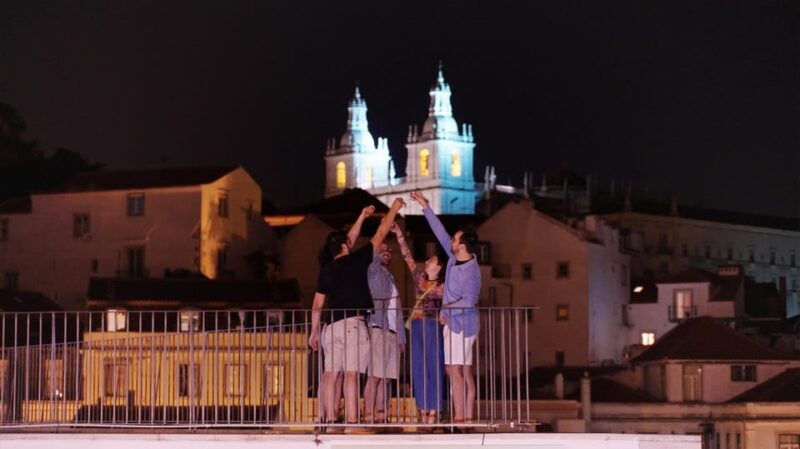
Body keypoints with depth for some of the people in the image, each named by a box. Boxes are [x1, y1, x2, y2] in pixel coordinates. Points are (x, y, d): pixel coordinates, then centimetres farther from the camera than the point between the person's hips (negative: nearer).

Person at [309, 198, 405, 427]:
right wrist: (394, 208, 19)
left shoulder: (326, 270, 11)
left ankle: (329, 417, 2)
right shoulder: (356, 260, -1)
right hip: (352, 323, -6)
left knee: (330, 373, 4)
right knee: (351, 373, -10)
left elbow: (317, 304, 19)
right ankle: (351, 419, -16)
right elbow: (381, 233, 8)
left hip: (331, 325, 6)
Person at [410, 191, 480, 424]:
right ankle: (467, 416, 7)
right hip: (454, 322, 9)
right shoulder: (455, 257, 6)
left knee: (454, 370, -13)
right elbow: (440, 232, 13)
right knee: (464, 371, 7)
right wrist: (425, 207, 16)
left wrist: (446, 309, -17)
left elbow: (468, 300, -24)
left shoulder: (471, 271, -18)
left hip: (461, 324, -9)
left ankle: (459, 416, -15)